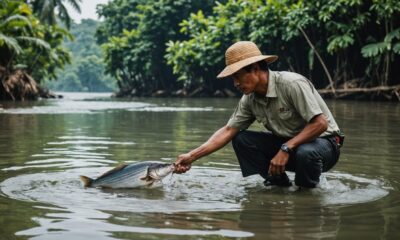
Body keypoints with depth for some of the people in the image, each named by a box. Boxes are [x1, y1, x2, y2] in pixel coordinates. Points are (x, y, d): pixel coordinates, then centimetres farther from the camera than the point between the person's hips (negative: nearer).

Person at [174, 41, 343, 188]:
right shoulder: (250, 99, -3)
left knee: (305, 153, -40)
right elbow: (228, 131, -2)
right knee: (241, 139, -9)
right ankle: (280, 185, -3)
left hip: (324, 141, -6)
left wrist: (286, 149, -30)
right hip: (286, 143, 6)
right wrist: (192, 156, -11)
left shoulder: (292, 84, -25)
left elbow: (320, 124, -27)